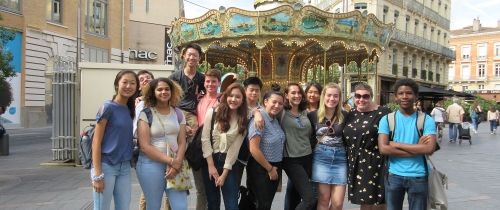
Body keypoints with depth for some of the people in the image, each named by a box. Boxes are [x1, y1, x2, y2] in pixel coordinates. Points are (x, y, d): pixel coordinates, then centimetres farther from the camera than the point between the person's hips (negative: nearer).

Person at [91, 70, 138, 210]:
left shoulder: (130, 110, 10)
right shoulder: (108, 107, -9)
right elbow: (96, 142, -12)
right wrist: (97, 174, -16)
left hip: (125, 167, 6)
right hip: (106, 166, -6)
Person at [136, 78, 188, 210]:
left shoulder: (178, 114, 7)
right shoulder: (146, 114, -5)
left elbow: (182, 142, 4)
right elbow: (145, 146, -12)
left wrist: (177, 163, -13)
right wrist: (171, 161, -15)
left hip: (175, 164, 3)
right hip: (151, 164, -3)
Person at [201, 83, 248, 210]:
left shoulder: (243, 121, -2)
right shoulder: (212, 113, -4)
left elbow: (235, 148, -7)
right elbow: (205, 139, -6)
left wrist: (224, 173, -11)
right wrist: (211, 166, -11)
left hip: (229, 163, 0)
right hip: (210, 160, 0)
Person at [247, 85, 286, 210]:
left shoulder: (275, 119, 6)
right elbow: (253, 149, -23)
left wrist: (275, 168, 11)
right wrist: (269, 169, -14)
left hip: (275, 168, 8)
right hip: (261, 169, -8)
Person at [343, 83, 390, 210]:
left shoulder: (383, 113, -9)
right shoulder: (351, 115, 9)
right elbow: (345, 139, 16)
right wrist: (347, 160, 13)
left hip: (376, 165, -5)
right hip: (356, 165, 5)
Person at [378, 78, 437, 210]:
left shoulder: (426, 120, -3)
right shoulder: (387, 119, -2)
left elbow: (430, 149, -17)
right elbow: (383, 149, -13)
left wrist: (397, 144, -15)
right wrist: (417, 149, -15)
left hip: (418, 177, -1)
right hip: (394, 176, 1)